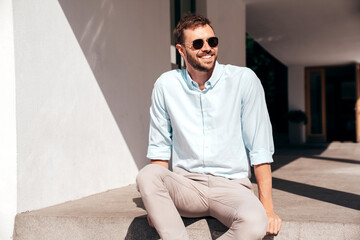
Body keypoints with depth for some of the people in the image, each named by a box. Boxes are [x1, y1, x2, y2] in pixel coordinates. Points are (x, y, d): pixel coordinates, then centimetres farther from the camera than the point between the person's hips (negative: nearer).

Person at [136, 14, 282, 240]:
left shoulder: (244, 80, -5)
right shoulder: (166, 85, 2)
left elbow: (260, 147, -4)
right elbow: (160, 146, 8)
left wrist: (267, 207, -8)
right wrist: (155, 200, -3)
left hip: (231, 185, -1)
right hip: (186, 185, 2)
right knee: (147, 175, -29)